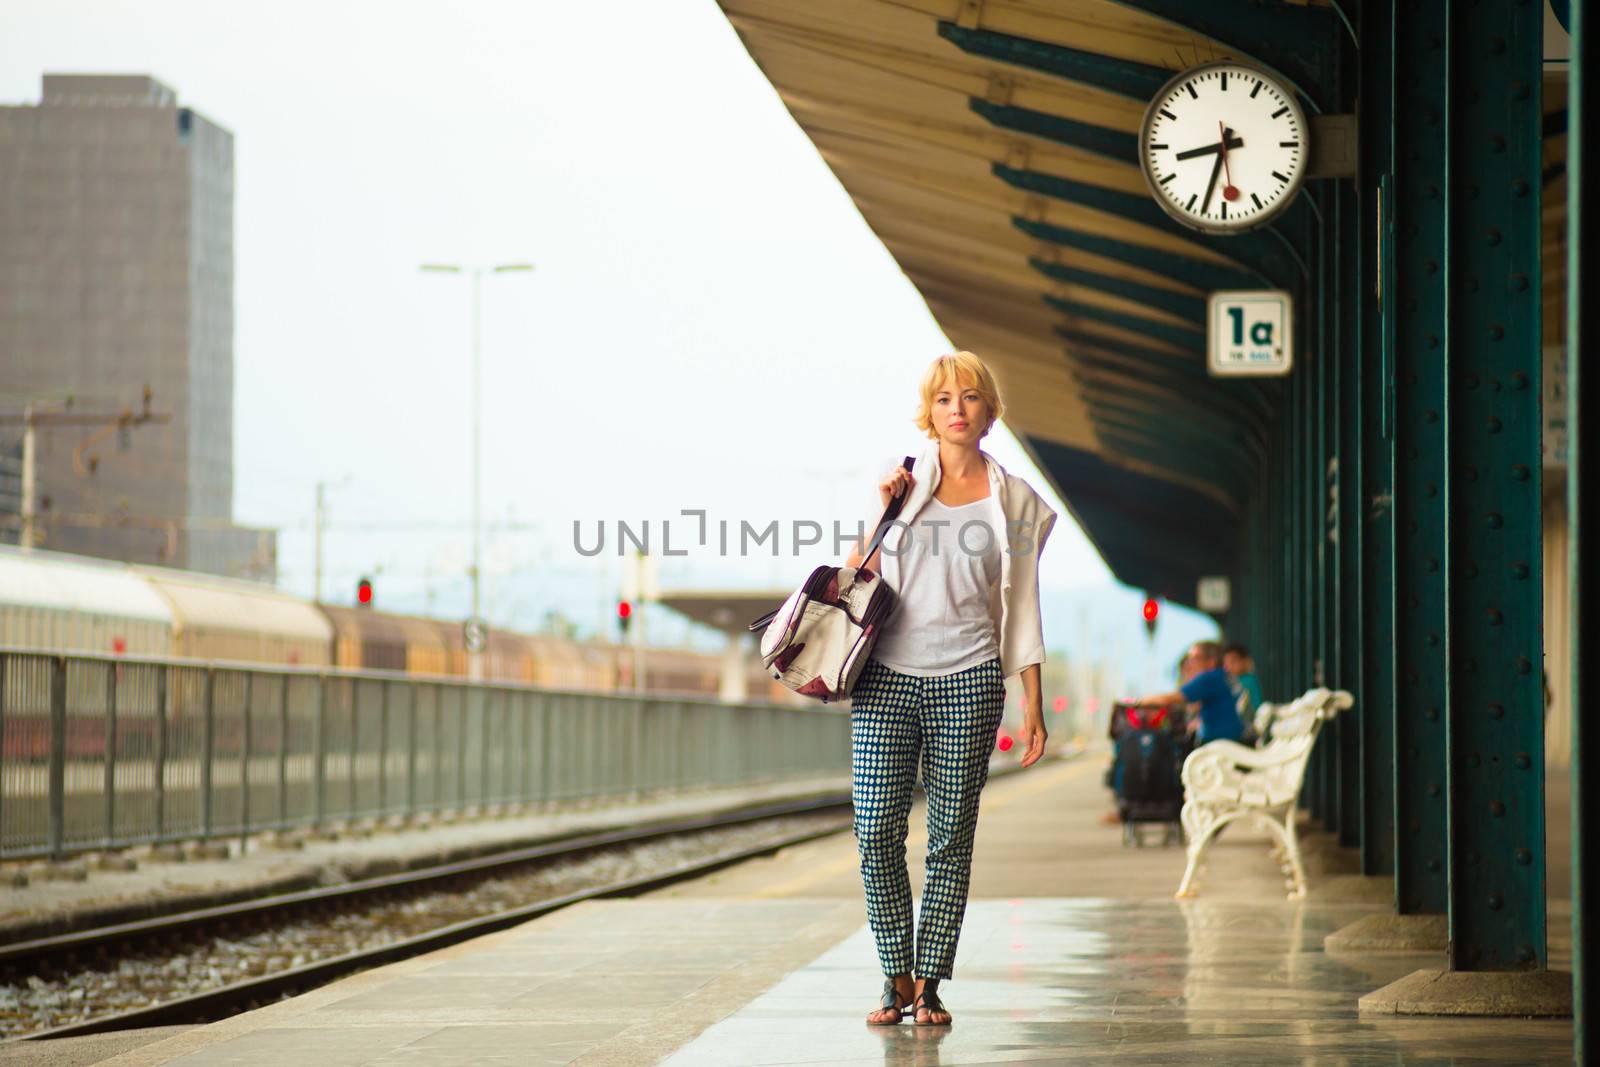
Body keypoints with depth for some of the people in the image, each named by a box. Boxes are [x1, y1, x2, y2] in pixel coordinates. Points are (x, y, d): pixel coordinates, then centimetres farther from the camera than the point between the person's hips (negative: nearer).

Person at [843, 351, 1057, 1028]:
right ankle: (896, 976, 7)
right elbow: (857, 574, 9)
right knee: (876, 831, -6)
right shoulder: (900, 479, 8)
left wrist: (1033, 706, 7)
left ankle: (929, 983, 8)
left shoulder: (1015, 502, 9)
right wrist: (881, 513, -5)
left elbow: (1021, 609, 10)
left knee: (951, 838, 0)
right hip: (887, 677, 0)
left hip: (967, 679, 0)